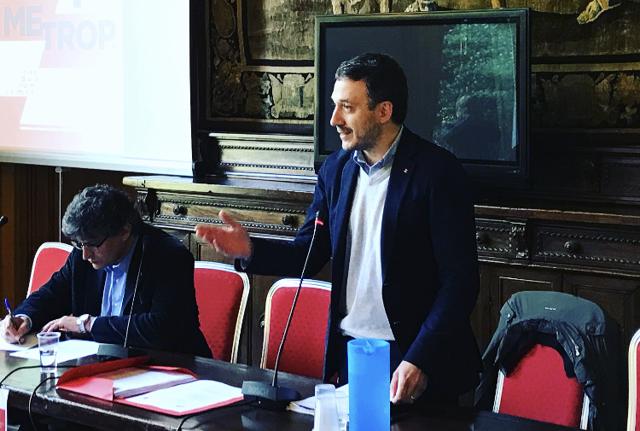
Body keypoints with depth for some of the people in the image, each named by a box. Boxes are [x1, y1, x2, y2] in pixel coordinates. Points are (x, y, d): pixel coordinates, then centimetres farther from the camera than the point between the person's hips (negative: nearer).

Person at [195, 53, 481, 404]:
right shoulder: (336, 169, 5)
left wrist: (419, 360, -23)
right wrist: (249, 249, -10)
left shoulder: (437, 171, -13)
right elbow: (308, 254, 9)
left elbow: (459, 280, -15)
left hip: (413, 358, -5)